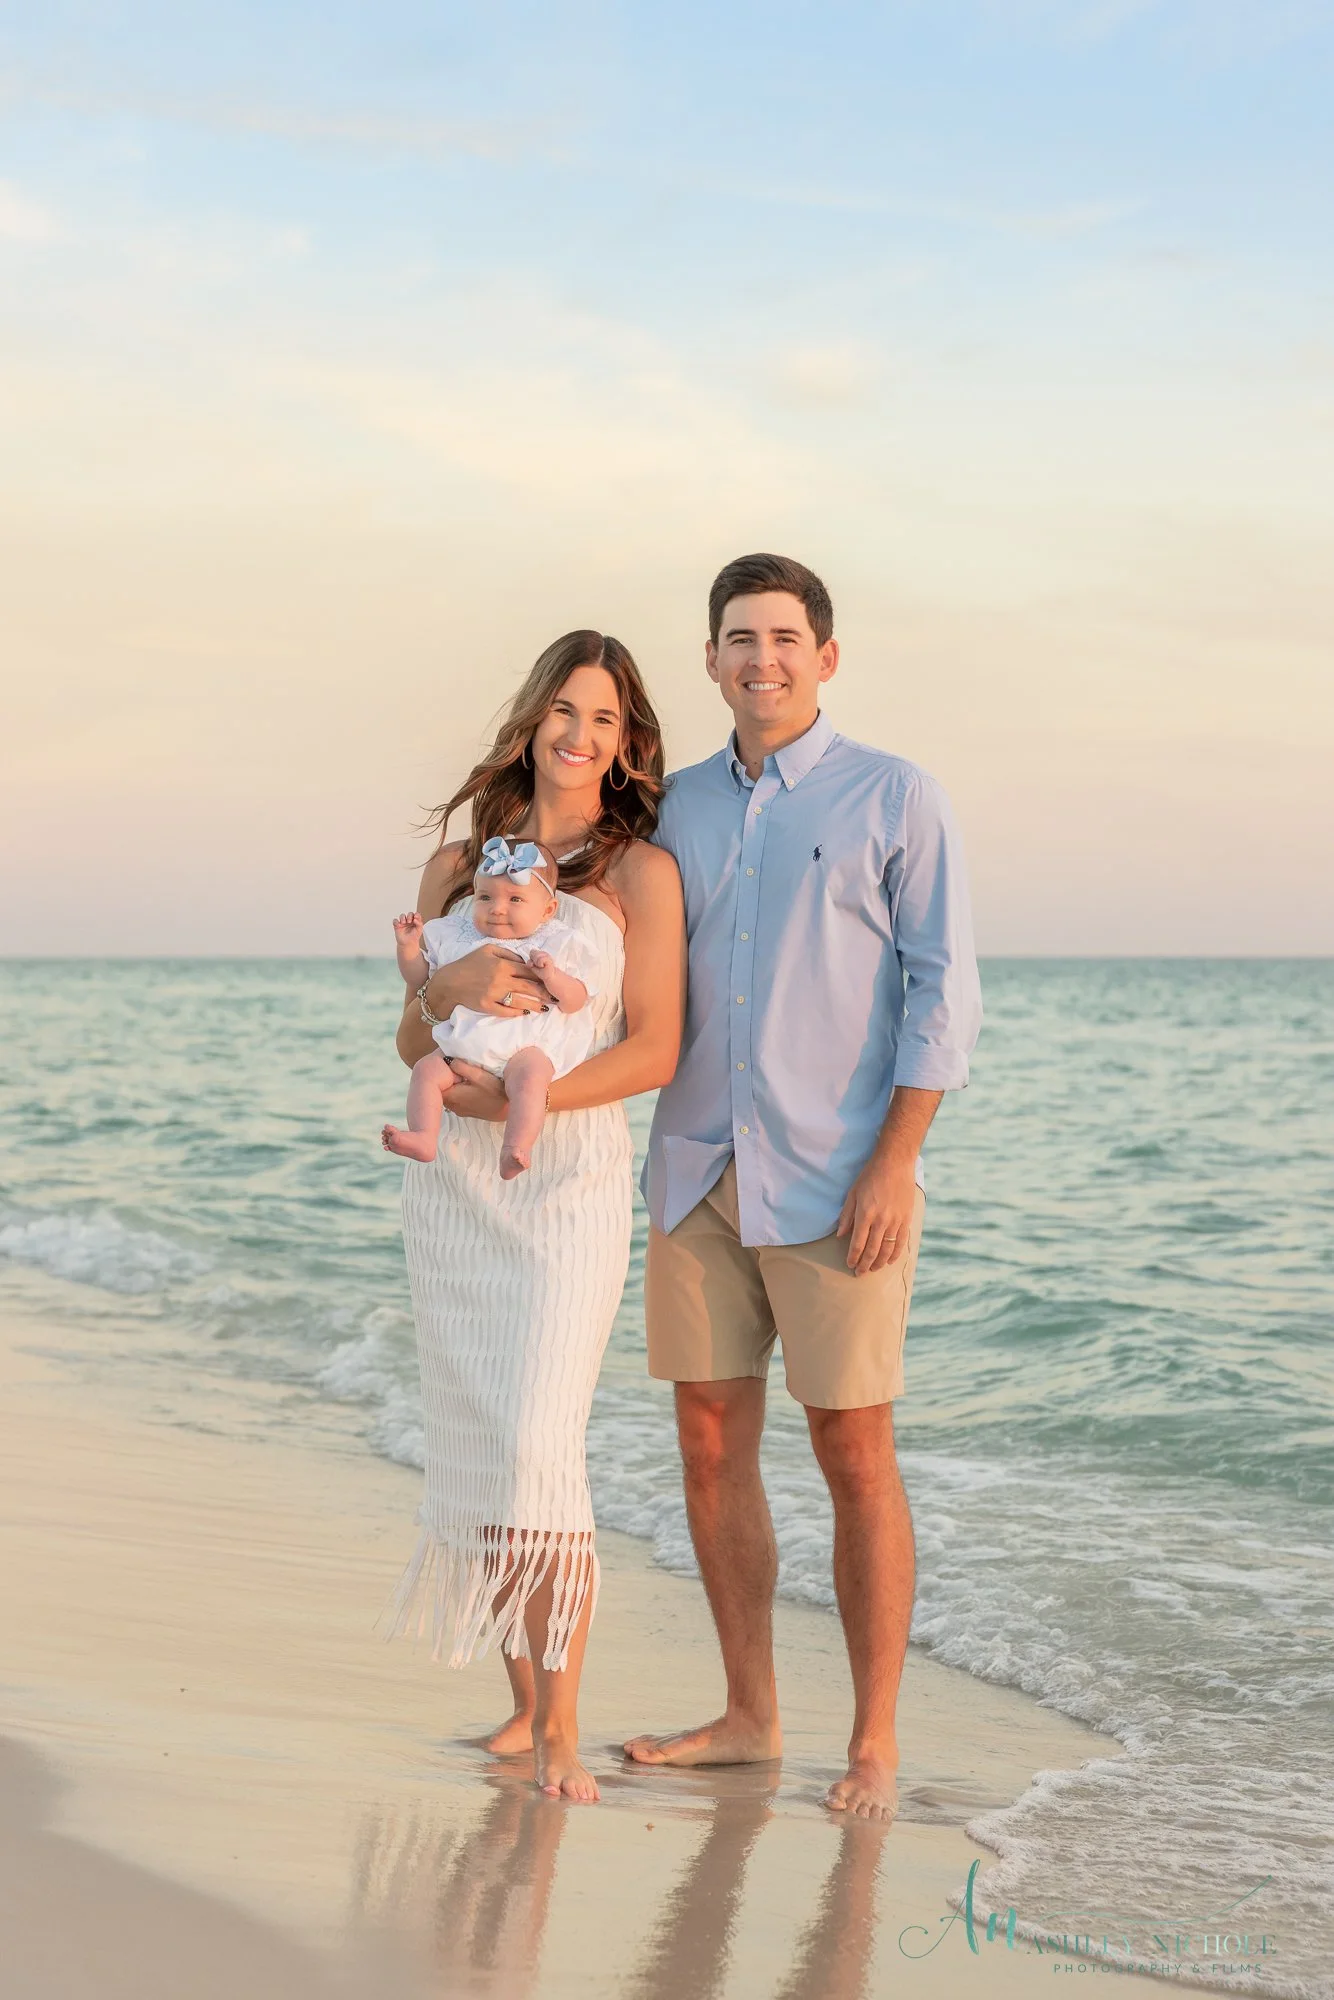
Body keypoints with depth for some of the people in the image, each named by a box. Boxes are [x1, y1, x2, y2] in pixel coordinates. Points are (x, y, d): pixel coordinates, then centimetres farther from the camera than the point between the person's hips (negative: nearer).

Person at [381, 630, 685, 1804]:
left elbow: (655, 1049, -7)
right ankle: (523, 1701, 16)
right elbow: (412, 1042, 11)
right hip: (453, 1178, 5)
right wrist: (452, 984, -11)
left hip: (571, 1177, -5)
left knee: (539, 1444, -14)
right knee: (474, 1442, 6)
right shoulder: (461, 861, 12)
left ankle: (560, 1728, -8)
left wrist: (525, 1098, -18)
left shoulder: (641, 871, 0)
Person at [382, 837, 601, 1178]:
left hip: (525, 1047, -4)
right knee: (426, 1070, -18)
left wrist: (552, 976, -18)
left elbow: (574, 1002, 1)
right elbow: (419, 978, 24)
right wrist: (408, 946, 7)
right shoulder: (456, 936, 17)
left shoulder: (557, 946, 7)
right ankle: (423, 1138, -28)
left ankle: (514, 1150, -47)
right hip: (460, 1045, 5)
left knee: (530, 1076, -34)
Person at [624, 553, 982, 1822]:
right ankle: (748, 1718, 20)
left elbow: (943, 994, -7)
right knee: (711, 1446, 7)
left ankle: (873, 1743, 8)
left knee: (853, 1455, -2)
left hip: (836, 1182, -5)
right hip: (700, 1177, 5)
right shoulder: (676, 809, 11)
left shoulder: (896, 801, -3)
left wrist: (894, 1164, -16)